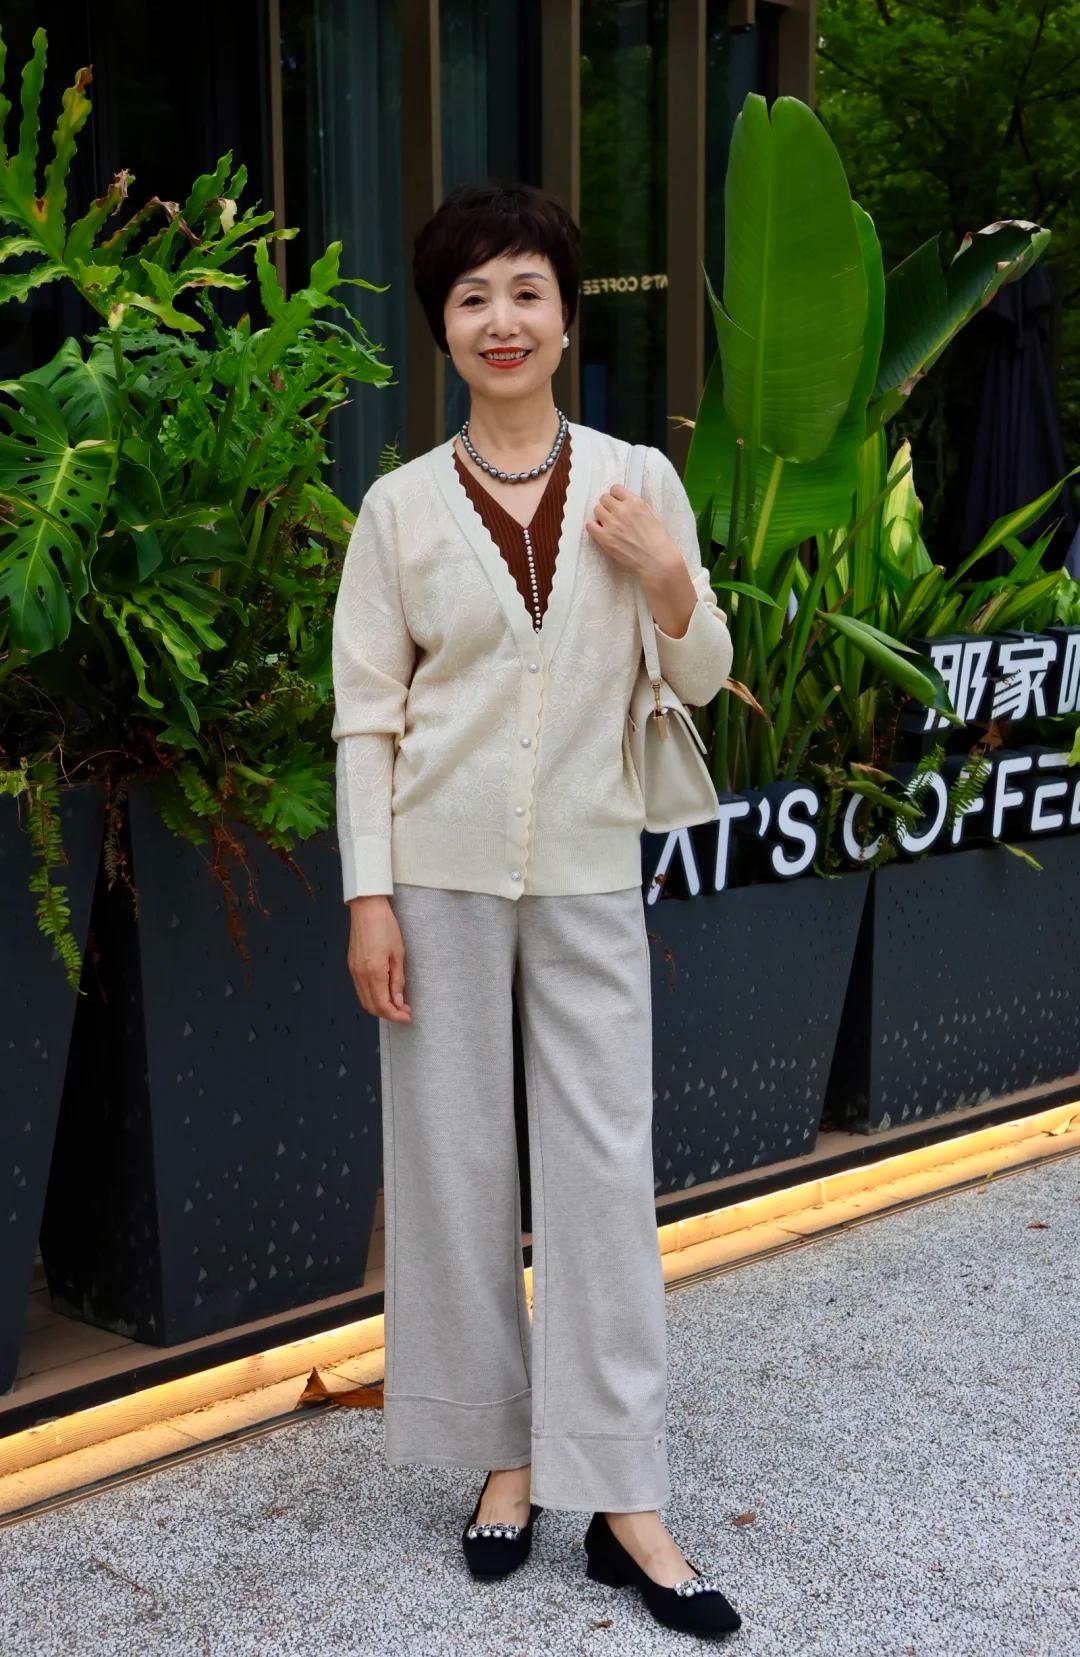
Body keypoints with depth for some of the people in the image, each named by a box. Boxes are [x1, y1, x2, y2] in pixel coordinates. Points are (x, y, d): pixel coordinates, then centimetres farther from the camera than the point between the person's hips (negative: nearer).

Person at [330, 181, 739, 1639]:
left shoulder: (639, 483, 2)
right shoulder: (401, 506, -1)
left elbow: (701, 681, 8)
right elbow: (366, 712, 0)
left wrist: (670, 581, -11)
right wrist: (370, 894, -5)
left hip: (588, 871, 0)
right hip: (444, 871, 0)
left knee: (605, 1166, 0)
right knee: (456, 1162, 7)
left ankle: (622, 1499, 8)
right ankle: (504, 1450, 24)